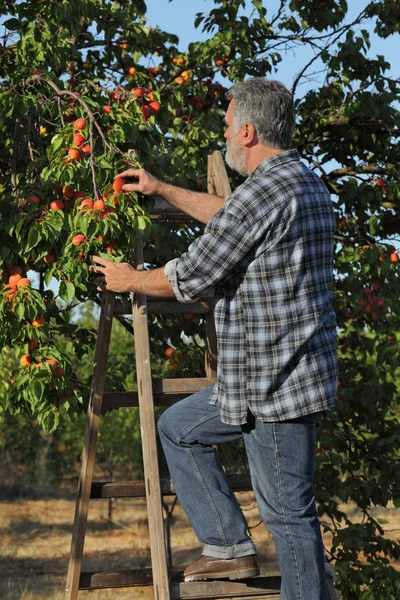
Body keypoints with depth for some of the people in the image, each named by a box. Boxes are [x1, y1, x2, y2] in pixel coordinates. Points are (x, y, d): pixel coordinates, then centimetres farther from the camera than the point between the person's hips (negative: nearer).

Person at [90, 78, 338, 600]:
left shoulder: (263, 192, -19)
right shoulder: (307, 182, 13)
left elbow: (190, 277, -12)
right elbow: (227, 216, 32)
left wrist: (129, 280, 6)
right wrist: (161, 191, 38)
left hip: (276, 383, -11)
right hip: (263, 378, 11)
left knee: (288, 511, -5)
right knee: (178, 427, 21)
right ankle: (230, 547, 21)